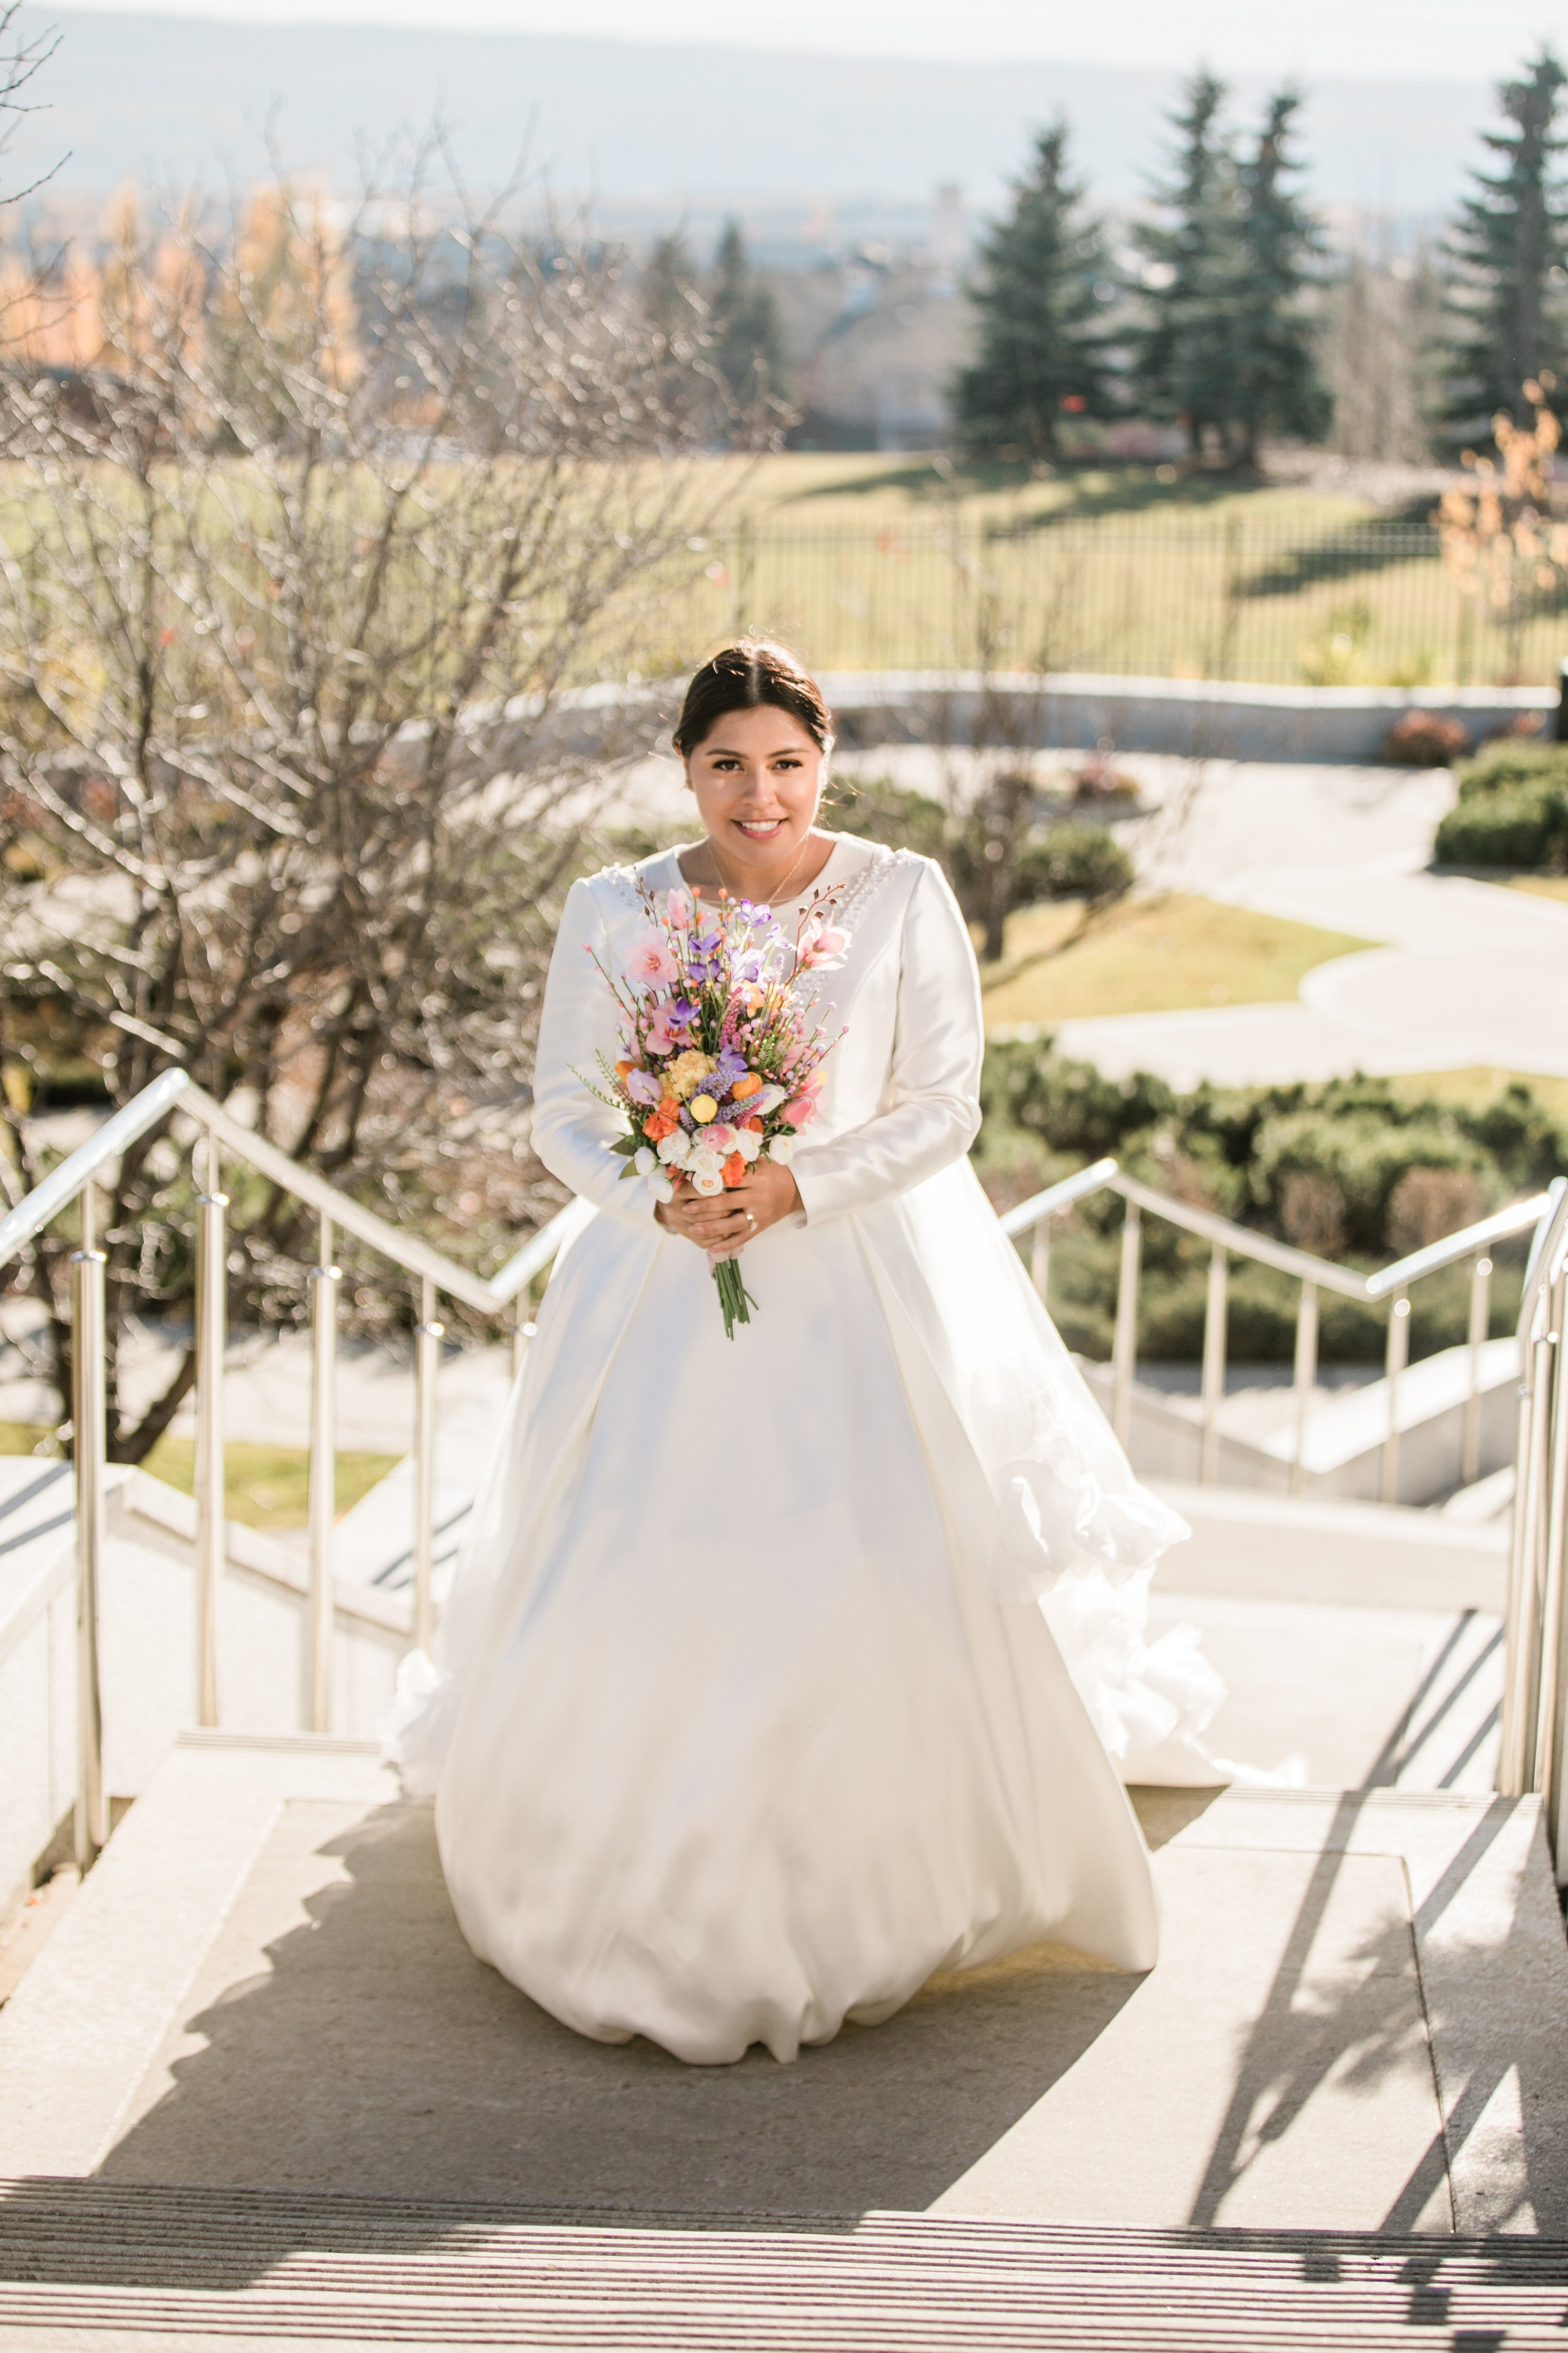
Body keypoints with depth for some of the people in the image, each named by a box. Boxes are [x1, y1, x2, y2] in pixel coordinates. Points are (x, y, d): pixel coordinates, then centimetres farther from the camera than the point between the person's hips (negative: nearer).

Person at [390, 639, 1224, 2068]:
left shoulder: (905, 899, -5)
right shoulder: (613, 914, -1)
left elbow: (944, 1107, -4)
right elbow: (565, 1113, 3)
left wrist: (796, 1189, -17)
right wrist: (665, 1201, -16)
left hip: (866, 1290, -1)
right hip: (667, 1289, 1)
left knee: (892, 1592, 0)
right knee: (648, 1595, 2)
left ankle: (886, 1896, 23)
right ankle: (659, 1896, 23)